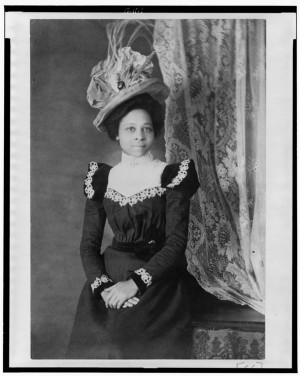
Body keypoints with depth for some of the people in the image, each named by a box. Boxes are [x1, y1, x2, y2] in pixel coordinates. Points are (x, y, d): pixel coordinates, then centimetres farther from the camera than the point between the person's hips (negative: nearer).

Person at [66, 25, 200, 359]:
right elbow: (89, 243, 7)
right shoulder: (101, 178, 10)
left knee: (148, 349, -20)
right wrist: (103, 284, -10)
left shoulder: (171, 176, 2)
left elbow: (176, 242, -6)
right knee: (96, 344, -15)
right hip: (108, 279, 2)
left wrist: (135, 282, -16)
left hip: (158, 280, -2)